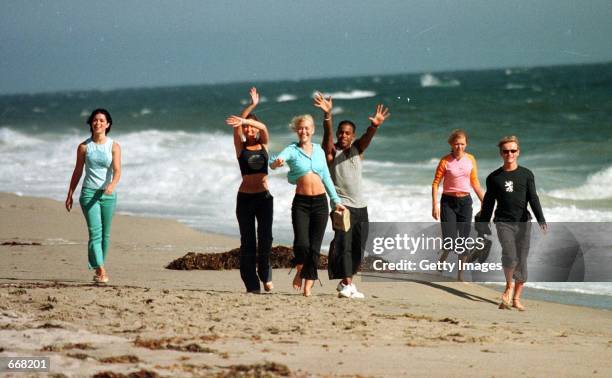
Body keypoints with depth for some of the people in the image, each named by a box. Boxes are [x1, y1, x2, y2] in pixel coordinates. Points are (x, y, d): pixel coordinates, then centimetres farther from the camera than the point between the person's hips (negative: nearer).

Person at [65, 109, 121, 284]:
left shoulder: (114, 146, -1)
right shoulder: (84, 147, 2)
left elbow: (117, 170, -11)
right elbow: (78, 171, 10)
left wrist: (112, 185, -32)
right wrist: (70, 195, 11)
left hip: (108, 194, 1)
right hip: (89, 192, -1)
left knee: (105, 234, 8)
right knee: (95, 232, -14)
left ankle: (98, 269, 23)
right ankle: (101, 271, -22)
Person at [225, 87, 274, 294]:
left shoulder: (263, 145, 8)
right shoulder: (241, 146, 6)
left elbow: (263, 127, -11)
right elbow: (236, 126, -8)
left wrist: (246, 121, -29)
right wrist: (252, 105, -12)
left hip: (264, 197, 1)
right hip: (245, 197, -1)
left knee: (266, 238, -7)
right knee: (247, 242, -1)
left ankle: (265, 275, 16)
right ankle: (252, 285, 1)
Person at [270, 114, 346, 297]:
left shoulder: (319, 150, 11)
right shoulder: (292, 150, 0)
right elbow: (278, 160, -20)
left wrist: (336, 201, 13)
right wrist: (275, 163, -44)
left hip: (320, 201, 3)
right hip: (301, 202, -3)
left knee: (314, 248, 0)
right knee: (301, 244, -15)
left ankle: (308, 286, 7)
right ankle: (299, 271, 14)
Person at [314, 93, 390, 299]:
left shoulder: (357, 149, 8)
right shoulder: (331, 151, -1)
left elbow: (367, 137, -12)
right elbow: (328, 134, -20)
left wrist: (374, 126, -35)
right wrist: (327, 115, -39)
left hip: (360, 206, 5)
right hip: (342, 204, -5)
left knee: (358, 247, 8)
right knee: (343, 243, -17)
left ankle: (346, 282, 20)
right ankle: (347, 285, -21)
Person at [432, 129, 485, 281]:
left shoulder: (470, 159, 3)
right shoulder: (445, 161, -9)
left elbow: (475, 182, 12)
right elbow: (435, 183, -9)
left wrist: (484, 200, 11)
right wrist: (435, 206, -15)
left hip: (465, 201, 4)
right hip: (448, 202, -4)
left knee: (464, 239, 3)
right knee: (449, 241, -11)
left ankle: (460, 275, 13)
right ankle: (440, 263, 19)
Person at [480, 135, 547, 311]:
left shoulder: (526, 175, 6)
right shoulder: (494, 178, 7)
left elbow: (533, 199, -1)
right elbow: (488, 204, 12)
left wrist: (541, 220, -15)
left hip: (523, 223, 1)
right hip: (503, 222, -1)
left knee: (521, 261, 0)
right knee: (510, 256, -21)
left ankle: (516, 298, 10)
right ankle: (509, 287, 3)